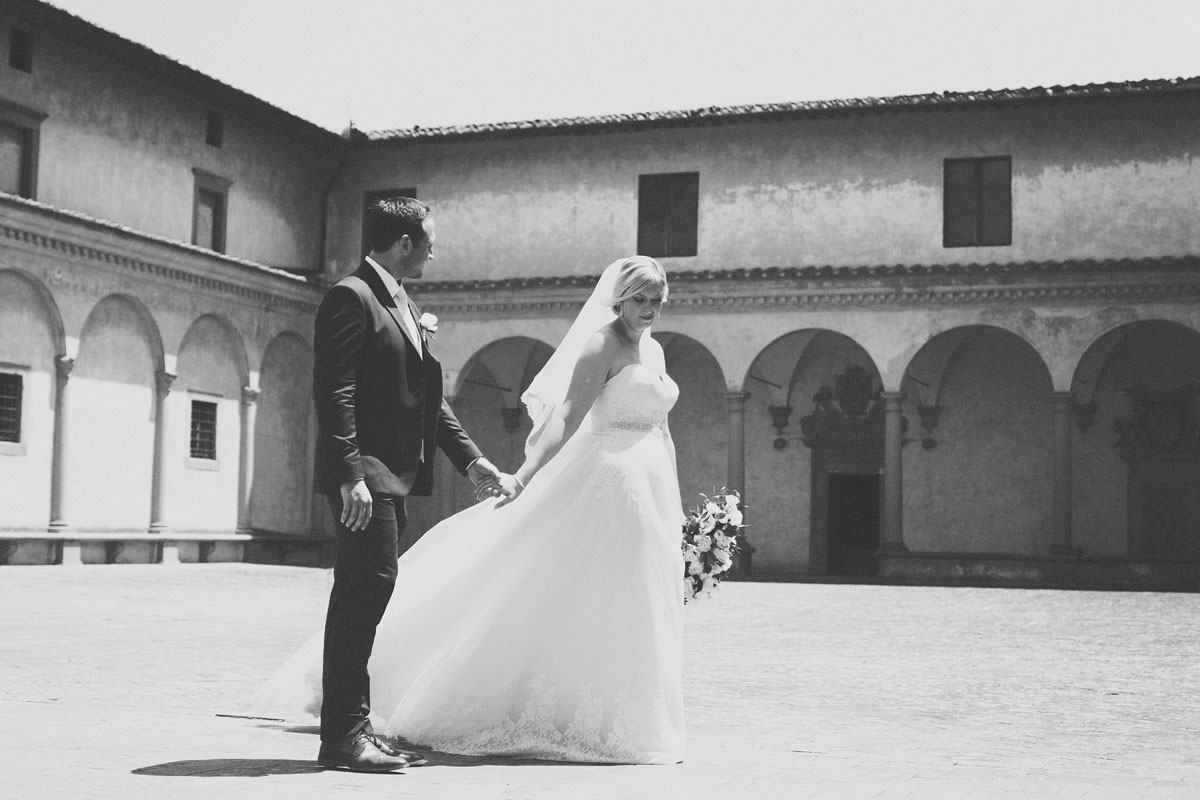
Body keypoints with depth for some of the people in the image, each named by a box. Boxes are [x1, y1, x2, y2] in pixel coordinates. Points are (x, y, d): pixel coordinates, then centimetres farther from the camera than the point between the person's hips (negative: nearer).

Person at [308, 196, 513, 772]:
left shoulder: (403, 305, 21)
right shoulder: (350, 297, -9)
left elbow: (426, 397, 23)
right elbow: (333, 394, -17)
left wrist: (470, 458, 16)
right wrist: (350, 476, -23)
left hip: (392, 475, 10)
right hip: (365, 475, -9)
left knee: (364, 595, 10)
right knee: (366, 588, -11)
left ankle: (351, 728, 16)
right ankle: (343, 735, -6)